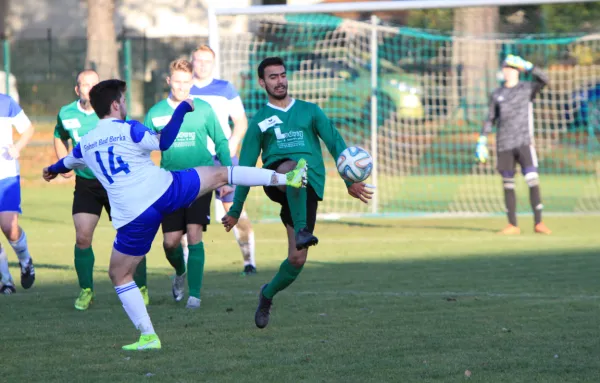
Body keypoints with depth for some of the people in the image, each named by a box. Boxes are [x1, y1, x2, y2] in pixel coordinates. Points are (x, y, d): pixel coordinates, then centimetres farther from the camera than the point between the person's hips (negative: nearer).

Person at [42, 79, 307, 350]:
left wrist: (52, 170, 61)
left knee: (119, 275, 15)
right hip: (164, 191, -2)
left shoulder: (85, 144, 15)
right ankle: (285, 178, 14)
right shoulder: (128, 130, 0)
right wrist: (182, 109, 1)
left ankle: (148, 337, 8)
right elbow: (163, 142, -11)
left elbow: (68, 163, 37)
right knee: (219, 174, 16)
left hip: (133, 216, 2)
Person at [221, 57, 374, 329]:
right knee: (293, 167, -41)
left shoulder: (309, 111, 19)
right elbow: (246, 167, 18)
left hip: (308, 188, 2)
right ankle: (302, 231, -54)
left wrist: (350, 178, -2)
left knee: (297, 259, -8)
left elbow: (335, 143, 12)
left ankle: (268, 294, 21)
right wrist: (235, 210, 17)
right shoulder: (259, 121, 17)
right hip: (275, 181, -2)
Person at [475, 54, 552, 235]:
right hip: (503, 145, 3)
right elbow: (490, 119, 12)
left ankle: (538, 223, -7)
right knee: (508, 185, 3)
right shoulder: (496, 94, 11)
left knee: (533, 181, -11)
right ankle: (512, 225, 7)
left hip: (524, 143, -3)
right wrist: (482, 142, 4)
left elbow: (543, 80, -14)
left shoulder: (527, 88, 4)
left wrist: (526, 65, -20)